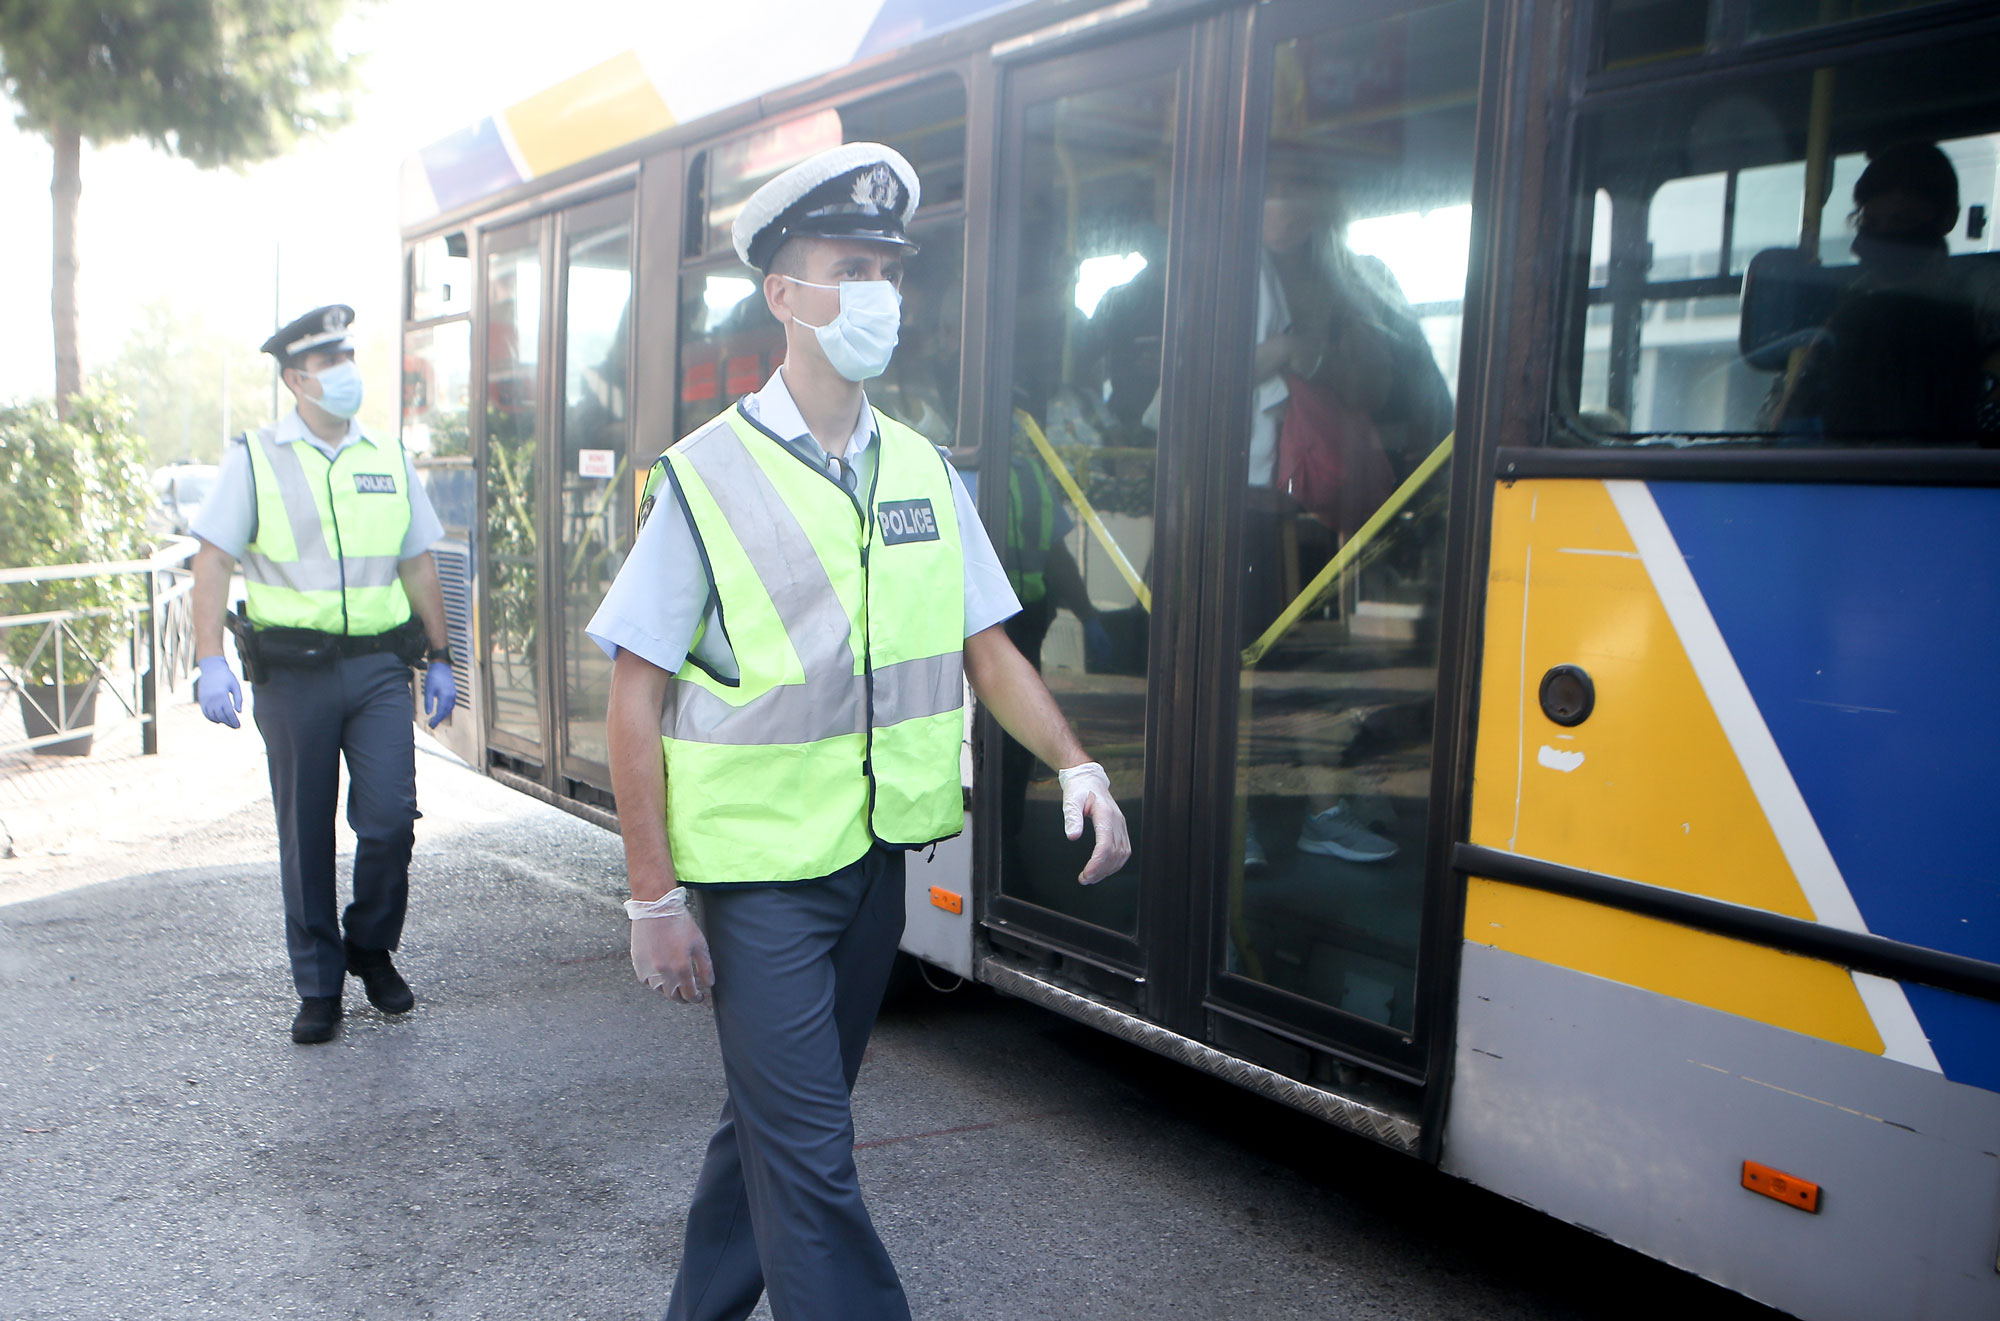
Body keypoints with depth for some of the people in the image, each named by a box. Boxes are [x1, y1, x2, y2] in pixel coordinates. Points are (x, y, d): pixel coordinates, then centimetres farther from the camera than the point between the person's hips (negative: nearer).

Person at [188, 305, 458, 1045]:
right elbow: (214, 561, -2)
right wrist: (210, 661, -13)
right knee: (305, 833, 5)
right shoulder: (254, 459, 3)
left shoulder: (389, 458, 12)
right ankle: (318, 985, 19)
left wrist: (439, 660, 13)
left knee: (391, 819, -6)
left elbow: (418, 567, 15)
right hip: (291, 671, -2)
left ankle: (372, 948, 20)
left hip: (380, 665, 2)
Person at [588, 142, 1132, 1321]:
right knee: (810, 1157, -3)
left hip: (877, 866, 6)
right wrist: (655, 898, -12)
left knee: (777, 1118, 20)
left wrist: (1076, 766, -8)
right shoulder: (707, 479, -11)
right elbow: (637, 697, -10)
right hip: (759, 872, -5)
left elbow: (986, 648, 8)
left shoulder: (925, 471, 5)